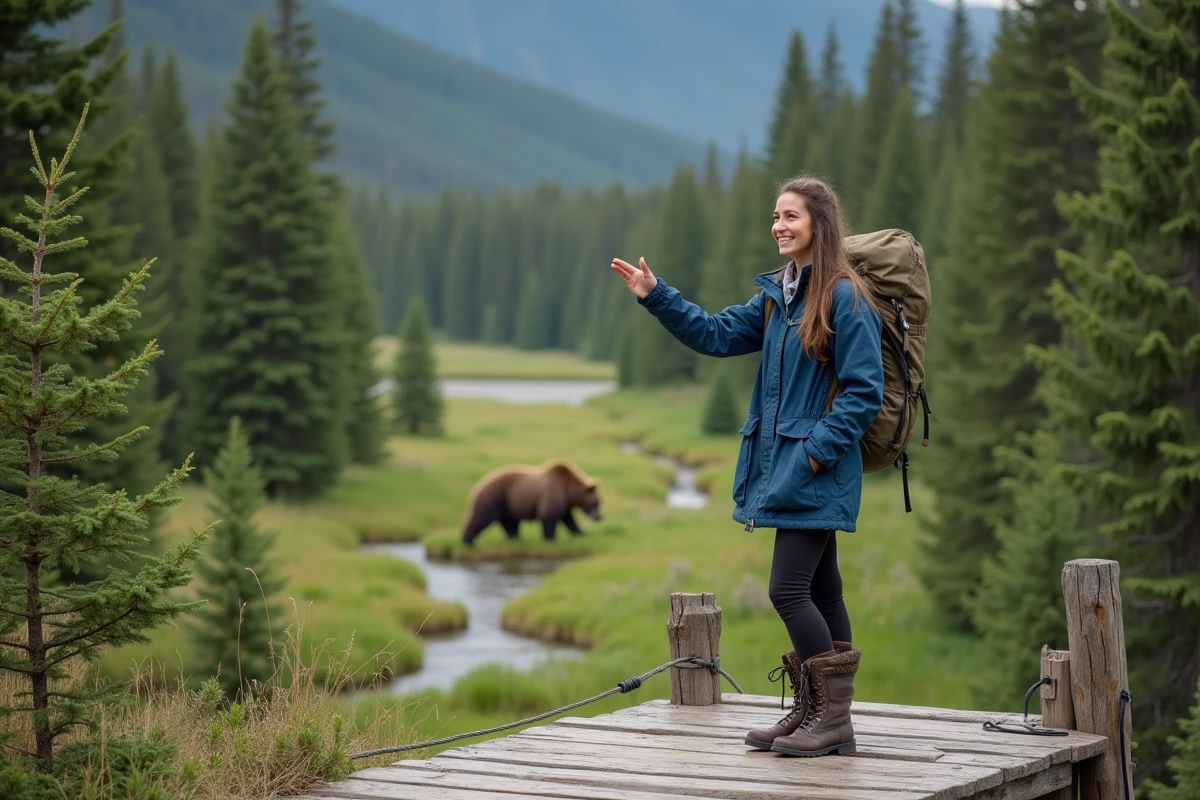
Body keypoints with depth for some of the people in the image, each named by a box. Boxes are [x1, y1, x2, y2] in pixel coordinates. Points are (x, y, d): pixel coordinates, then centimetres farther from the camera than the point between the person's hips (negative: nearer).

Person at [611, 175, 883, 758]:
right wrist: (655, 296, 10)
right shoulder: (778, 294, 14)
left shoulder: (846, 299, -13)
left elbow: (864, 391, -15)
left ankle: (833, 717, -3)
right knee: (819, 591, 12)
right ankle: (812, 712, 18)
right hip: (786, 466, 8)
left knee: (788, 589, -11)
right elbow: (718, 334, 17)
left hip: (818, 471, -8)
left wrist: (817, 449, -19)